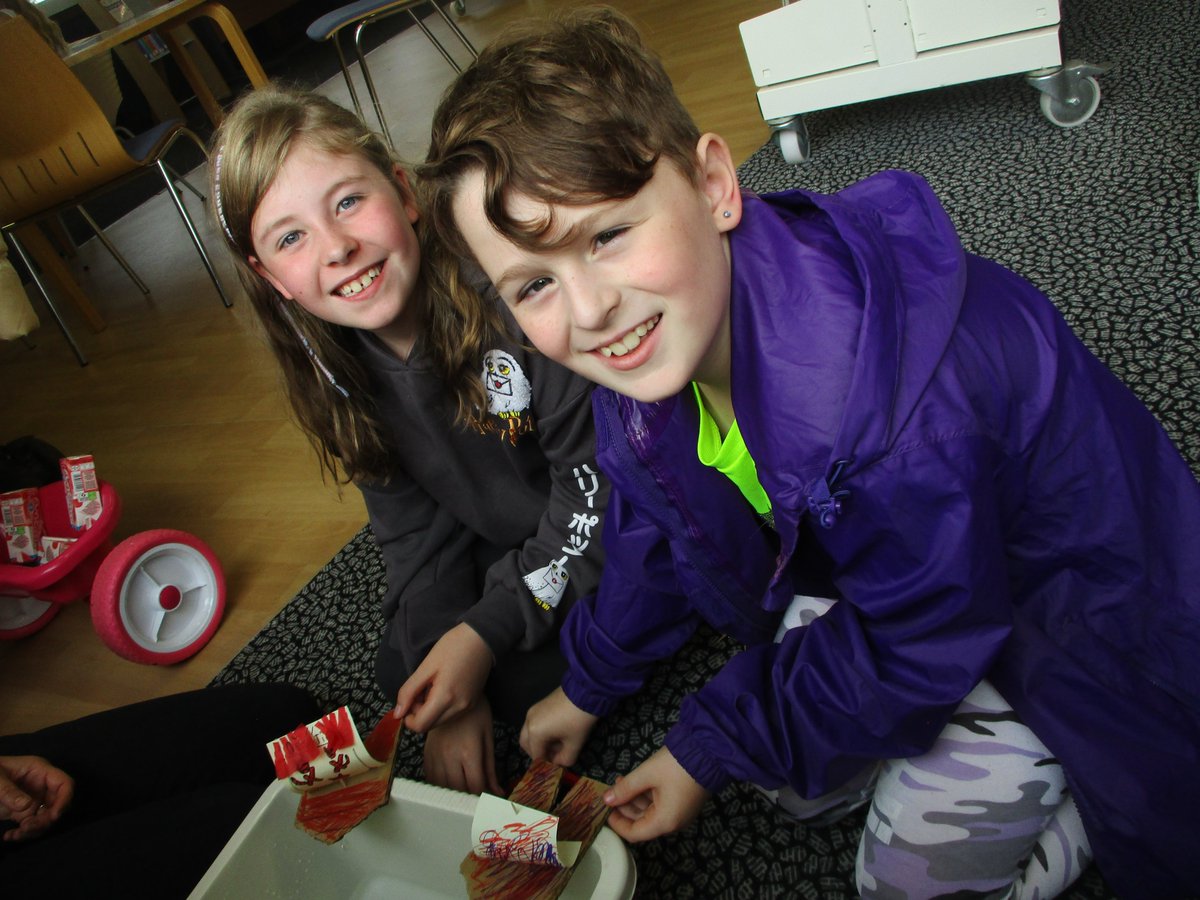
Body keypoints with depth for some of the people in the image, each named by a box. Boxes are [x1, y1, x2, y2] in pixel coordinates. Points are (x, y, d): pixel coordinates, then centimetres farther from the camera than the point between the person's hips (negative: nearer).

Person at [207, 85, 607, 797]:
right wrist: (451, 682, -16)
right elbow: (417, 531, -6)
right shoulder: (340, 367, -11)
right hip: (506, 541, 5)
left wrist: (486, 633, -22)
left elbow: (599, 491, -25)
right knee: (403, 671, 0)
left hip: (608, 534, -5)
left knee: (524, 681, -15)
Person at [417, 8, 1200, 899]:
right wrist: (590, 686, 16)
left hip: (1061, 601, -6)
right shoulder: (646, 369, -17)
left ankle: (1089, 795, 19)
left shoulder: (881, 381, -43)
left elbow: (912, 637, -27)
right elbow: (657, 538, 2)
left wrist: (711, 747, -15)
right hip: (871, 571, 6)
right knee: (801, 783, 8)